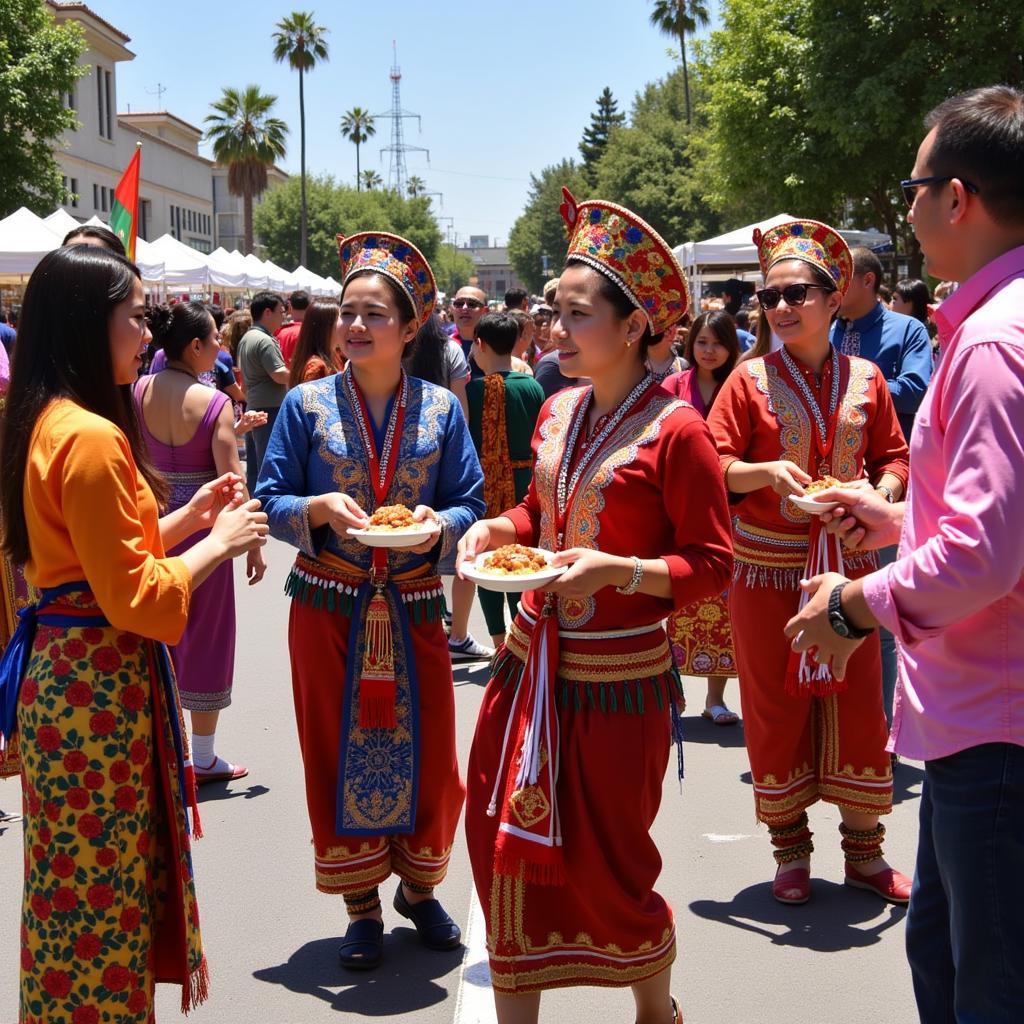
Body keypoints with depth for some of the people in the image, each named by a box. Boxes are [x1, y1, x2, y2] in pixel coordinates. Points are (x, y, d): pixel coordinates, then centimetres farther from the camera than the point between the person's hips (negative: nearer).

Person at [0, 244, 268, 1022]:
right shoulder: (91, 436, -20)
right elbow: (132, 595, -20)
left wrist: (191, 515, 13)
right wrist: (218, 544, -8)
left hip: (72, 671, 10)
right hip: (97, 684, -10)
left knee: (88, 889, 18)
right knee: (100, 895, 2)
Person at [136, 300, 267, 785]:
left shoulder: (138, 392, -2)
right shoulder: (215, 403, -15)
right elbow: (232, 481, -15)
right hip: (202, 525, -4)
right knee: (205, 636, 8)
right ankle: (203, 759, 17)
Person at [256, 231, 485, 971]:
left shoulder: (441, 408, 1)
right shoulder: (307, 404, -1)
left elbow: (471, 505, 3)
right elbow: (272, 503, -1)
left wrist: (437, 523, -19)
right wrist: (318, 508, -21)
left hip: (413, 608, 1)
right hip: (329, 608, 0)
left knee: (423, 751, 7)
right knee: (342, 752, 6)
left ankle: (419, 887, 30)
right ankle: (362, 907, 22)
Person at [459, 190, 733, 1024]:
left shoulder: (674, 430, -15)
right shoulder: (559, 410, 6)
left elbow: (712, 563, -13)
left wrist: (616, 570, -25)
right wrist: (498, 528, 1)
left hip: (617, 679, -6)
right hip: (530, 664, 7)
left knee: (609, 870, 7)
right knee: (506, 854, 11)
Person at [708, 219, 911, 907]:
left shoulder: (865, 379, 3)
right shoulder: (750, 379, -3)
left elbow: (895, 458, 9)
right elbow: (714, 465, -5)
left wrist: (880, 492, -12)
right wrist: (767, 472, -22)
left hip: (846, 564, 2)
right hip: (768, 566, -2)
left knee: (858, 704, 6)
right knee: (776, 707, 6)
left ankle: (864, 852, 22)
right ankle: (791, 850, 22)